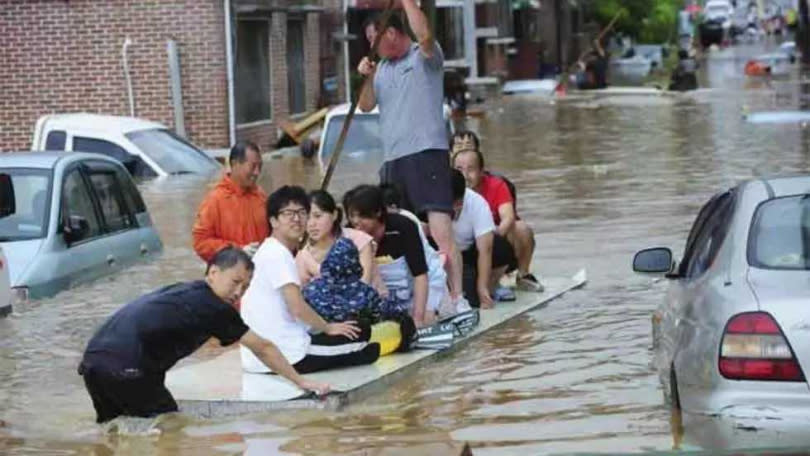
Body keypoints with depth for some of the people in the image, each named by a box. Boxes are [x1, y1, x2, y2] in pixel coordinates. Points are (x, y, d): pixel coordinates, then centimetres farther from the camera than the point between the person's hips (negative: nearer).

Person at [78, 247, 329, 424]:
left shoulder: (184, 292, 24)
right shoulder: (212, 307, 2)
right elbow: (262, 348, 10)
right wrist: (301, 382, 19)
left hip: (93, 358, 8)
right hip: (126, 367, -8)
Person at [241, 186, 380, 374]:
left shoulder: (269, 251, 17)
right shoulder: (278, 255, -14)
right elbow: (298, 308, -20)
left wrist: (325, 327, 12)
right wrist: (328, 328, -5)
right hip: (287, 353, -11)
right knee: (359, 333, 2)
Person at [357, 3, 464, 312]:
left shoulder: (424, 57, -2)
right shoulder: (382, 68, 18)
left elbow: (424, 34, -24)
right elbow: (366, 106, 15)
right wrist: (367, 79, -2)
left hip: (427, 155, -8)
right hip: (393, 159, 8)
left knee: (441, 234, -16)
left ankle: (457, 297, -19)